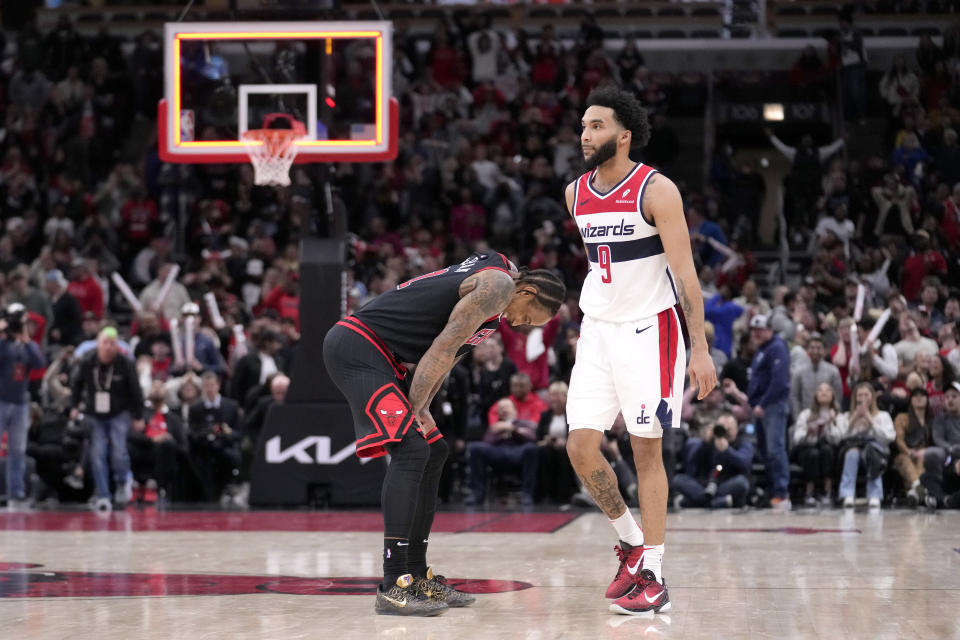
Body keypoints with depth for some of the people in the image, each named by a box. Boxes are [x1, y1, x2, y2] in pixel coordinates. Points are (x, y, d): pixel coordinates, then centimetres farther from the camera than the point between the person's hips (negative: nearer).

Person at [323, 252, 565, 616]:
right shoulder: (499, 284, -12)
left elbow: (447, 354, 19)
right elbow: (443, 349, -17)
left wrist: (420, 410, 9)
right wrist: (415, 410, -15)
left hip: (371, 353, 11)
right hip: (356, 345, -11)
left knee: (432, 453, 13)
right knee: (410, 448, -20)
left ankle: (416, 575, 17)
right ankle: (393, 588, -24)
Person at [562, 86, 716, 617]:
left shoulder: (656, 190, -13)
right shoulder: (575, 194, 6)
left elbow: (686, 273, -15)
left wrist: (700, 348, -20)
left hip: (648, 330, -6)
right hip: (597, 332, 6)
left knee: (646, 450, -2)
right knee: (580, 448, -3)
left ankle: (652, 575, 5)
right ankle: (631, 542, 18)